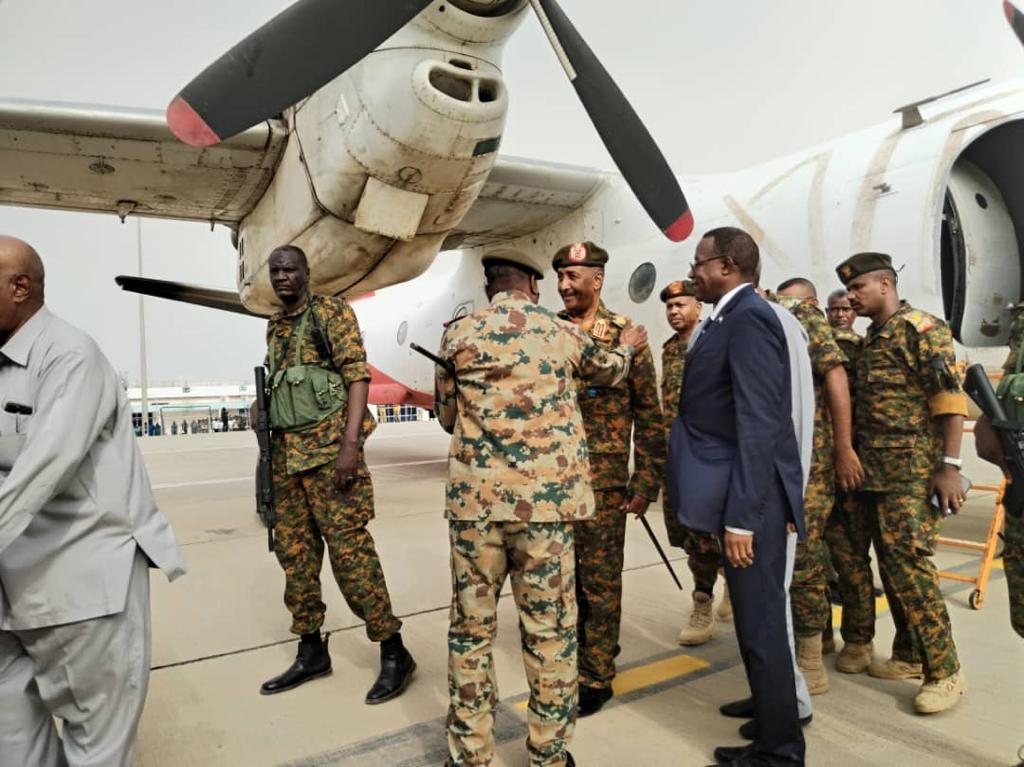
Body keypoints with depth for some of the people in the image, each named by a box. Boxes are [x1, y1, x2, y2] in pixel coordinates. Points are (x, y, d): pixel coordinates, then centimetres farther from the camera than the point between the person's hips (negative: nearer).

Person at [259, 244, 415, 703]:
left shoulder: (333, 312, -4)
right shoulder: (275, 327, 18)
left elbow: (358, 376, -12)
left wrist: (350, 443, -21)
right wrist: (271, 448, 18)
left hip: (328, 446, -8)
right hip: (286, 451, 8)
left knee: (349, 548, -8)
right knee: (293, 549, 10)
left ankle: (394, 652, 5)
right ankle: (311, 652, 24)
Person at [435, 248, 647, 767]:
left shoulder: (459, 335, 4)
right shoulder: (563, 334, 6)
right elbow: (608, 371, 26)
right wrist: (628, 347, 47)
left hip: (475, 498, 1)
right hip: (546, 499, 0)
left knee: (471, 630, 11)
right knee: (550, 632, 10)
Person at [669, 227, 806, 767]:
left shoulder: (748, 317, -15)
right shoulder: (734, 318, 14)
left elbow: (758, 425, -22)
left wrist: (741, 517, -22)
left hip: (751, 501, -10)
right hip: (742, 497, 10)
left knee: (761, 627, 3)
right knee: (758, 624, 18)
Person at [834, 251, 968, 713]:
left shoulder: (922, 329, -8)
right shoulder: (869, 340, 16)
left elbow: (951, 399, -15)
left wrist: (949, 465, -20)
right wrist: (856, 461, 14)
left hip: (914, 474, -8)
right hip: (875, 474, 8)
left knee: (910, 566, -8)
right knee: (890, 565, 11)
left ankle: (945, 672, 5)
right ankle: (908, 655, 23)